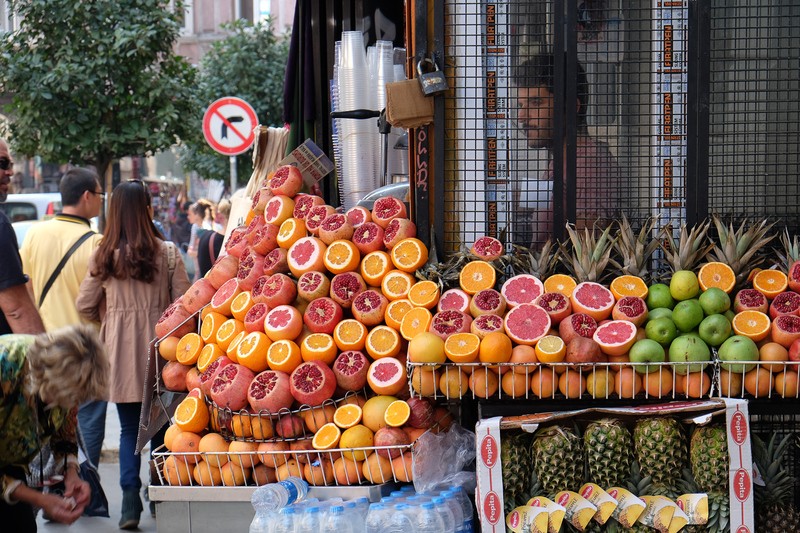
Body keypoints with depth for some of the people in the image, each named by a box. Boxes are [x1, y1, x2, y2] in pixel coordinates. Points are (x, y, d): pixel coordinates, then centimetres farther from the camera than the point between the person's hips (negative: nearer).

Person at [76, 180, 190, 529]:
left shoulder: (103, 256, -4)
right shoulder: (166, 252, -8)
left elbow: (84, 305, 0)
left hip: (121, 353, 1)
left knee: (129, 429, 9)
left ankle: (130, 502, 0)